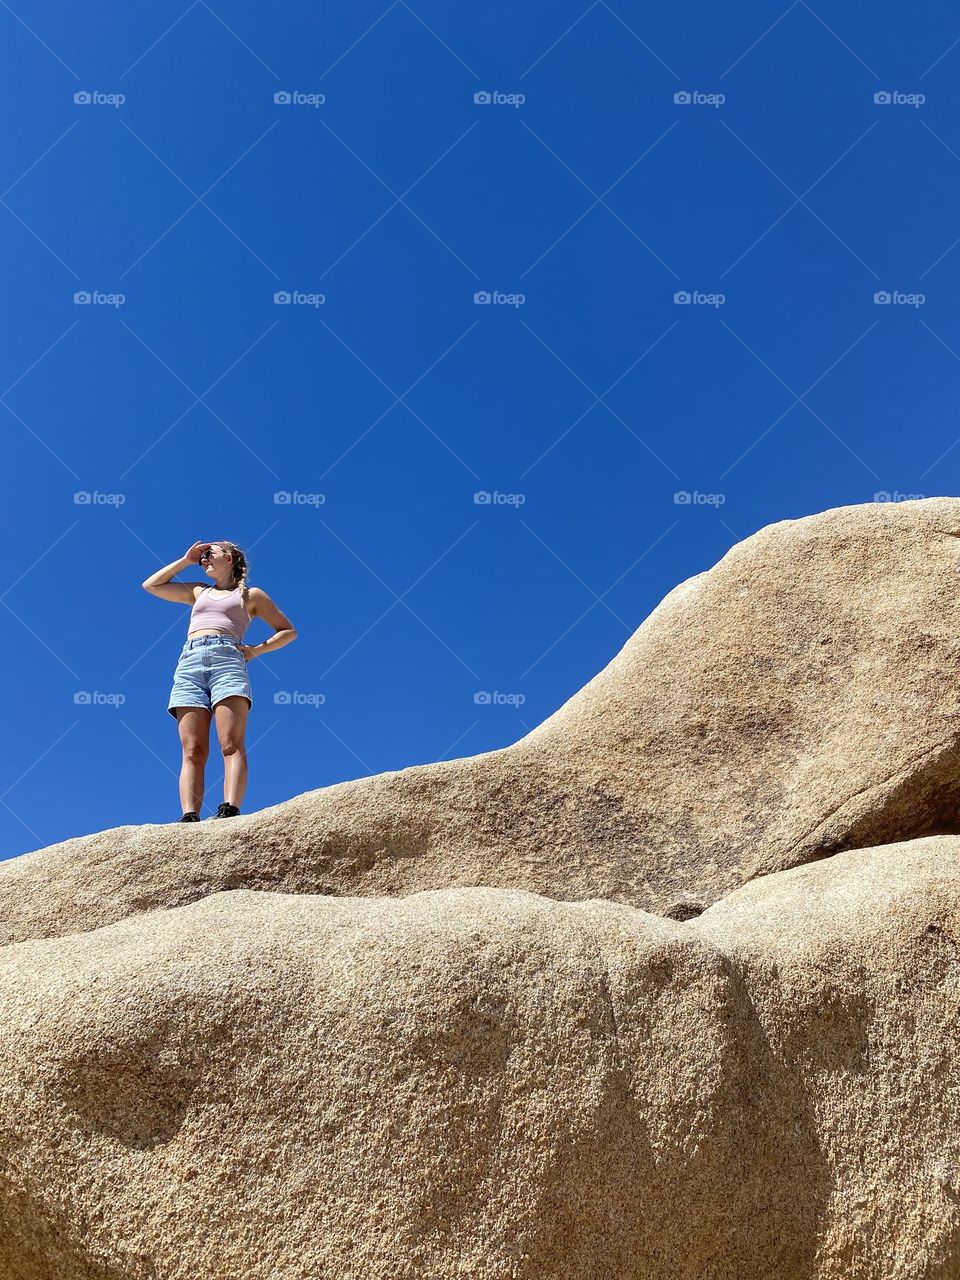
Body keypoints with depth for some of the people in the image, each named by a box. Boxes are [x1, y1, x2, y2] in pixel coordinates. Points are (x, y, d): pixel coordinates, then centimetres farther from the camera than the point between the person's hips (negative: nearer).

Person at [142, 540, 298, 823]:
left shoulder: (250, 595, 25)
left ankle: (230, 811, -41)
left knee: (232, 745, -24)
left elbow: (288, 631, 23)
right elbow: (151, 585, 38)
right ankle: (189, 818, -33)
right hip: (189, 664, 3)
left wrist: (256, 650, 7)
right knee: (193, 752, -16)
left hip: (227, 659, -3)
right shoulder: (198, 591, 37)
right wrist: (186, 560, 35)